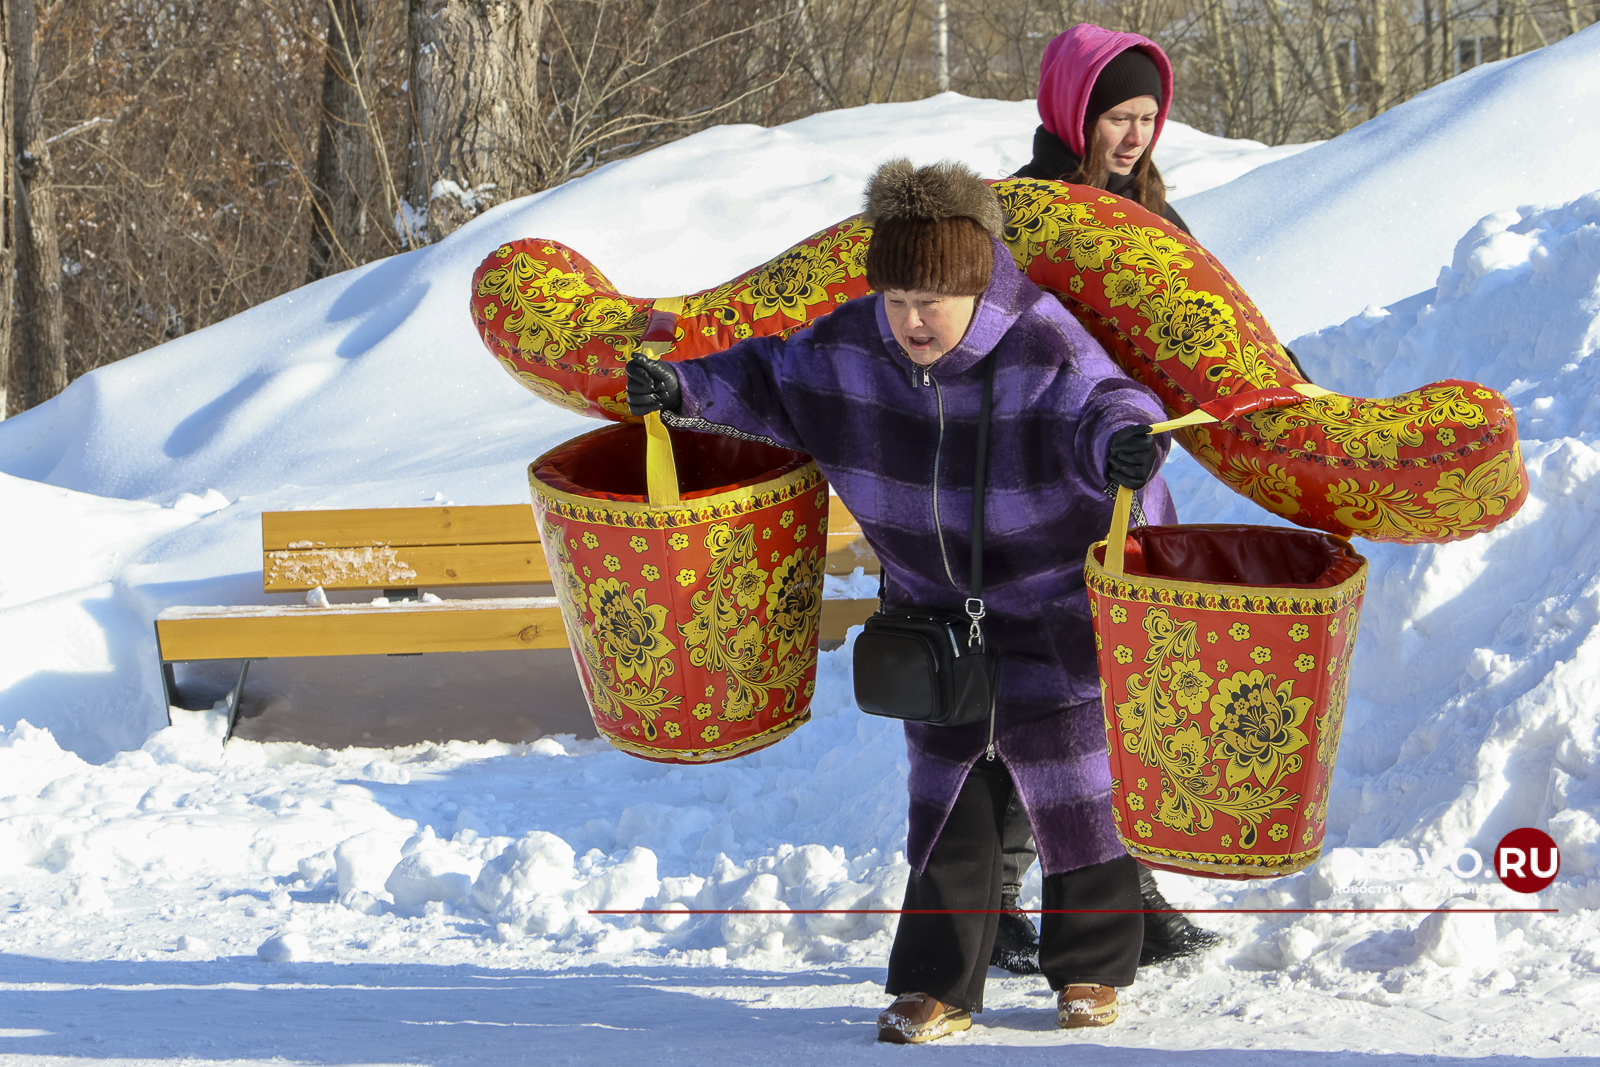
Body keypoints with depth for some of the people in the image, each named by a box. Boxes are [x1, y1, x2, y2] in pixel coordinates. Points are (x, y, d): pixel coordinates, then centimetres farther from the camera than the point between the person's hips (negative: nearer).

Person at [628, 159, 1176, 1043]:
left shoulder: (1043, 348, -25)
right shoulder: (854, 345, -10)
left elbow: (1102, 405, -37)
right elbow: (769, 381, 1)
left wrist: (1123, 441, -61)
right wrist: (682, 391, -15)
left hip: (1061, 603, -4)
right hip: (940, 606, 4)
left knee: (1073, 786, 4)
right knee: (947, 794, 6)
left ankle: (1090, 969, 19)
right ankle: (938, 985, 10)